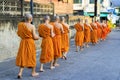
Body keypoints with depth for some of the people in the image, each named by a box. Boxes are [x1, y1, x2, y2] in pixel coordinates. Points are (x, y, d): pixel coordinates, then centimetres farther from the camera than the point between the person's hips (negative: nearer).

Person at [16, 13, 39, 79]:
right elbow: (35, 37, -12)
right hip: (30, 42, -4)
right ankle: (33, 72, 24)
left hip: (23, 42, 4)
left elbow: (18, 34, 10)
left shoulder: (20, 25, -1)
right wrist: (37, 37, 9)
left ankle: (20, 73, -1)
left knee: (23, 57, 11)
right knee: (32, 57, 11)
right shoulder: (32, 26, -14)